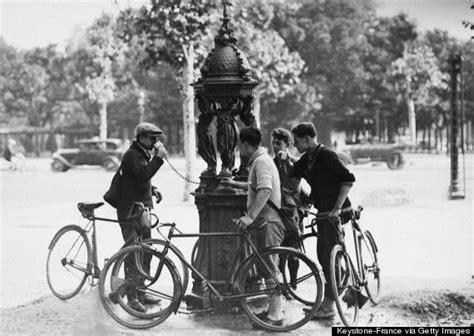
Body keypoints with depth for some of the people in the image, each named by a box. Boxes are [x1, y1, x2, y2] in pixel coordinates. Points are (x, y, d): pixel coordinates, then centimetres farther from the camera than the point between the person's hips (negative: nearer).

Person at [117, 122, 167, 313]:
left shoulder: (144, 154, 17)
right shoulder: (132, 155, -14)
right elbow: (144, 174, -30)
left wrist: (152, 190, 12)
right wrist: (158, 157, -27)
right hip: (130, 210, -10)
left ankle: (141, 292, 22)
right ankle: (132, 298, -7)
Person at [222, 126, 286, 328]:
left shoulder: (261, 161, -15)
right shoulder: (260, 160, 19)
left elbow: (265, 190, -31)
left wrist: (250, 216, -37)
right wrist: (234, 184, 45)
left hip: (269, 222, -11)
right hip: (266, 222, 11)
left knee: (272, 269, -9)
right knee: (270, 268, 15)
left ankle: (275, 316, -8)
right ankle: (273, 310, 23)